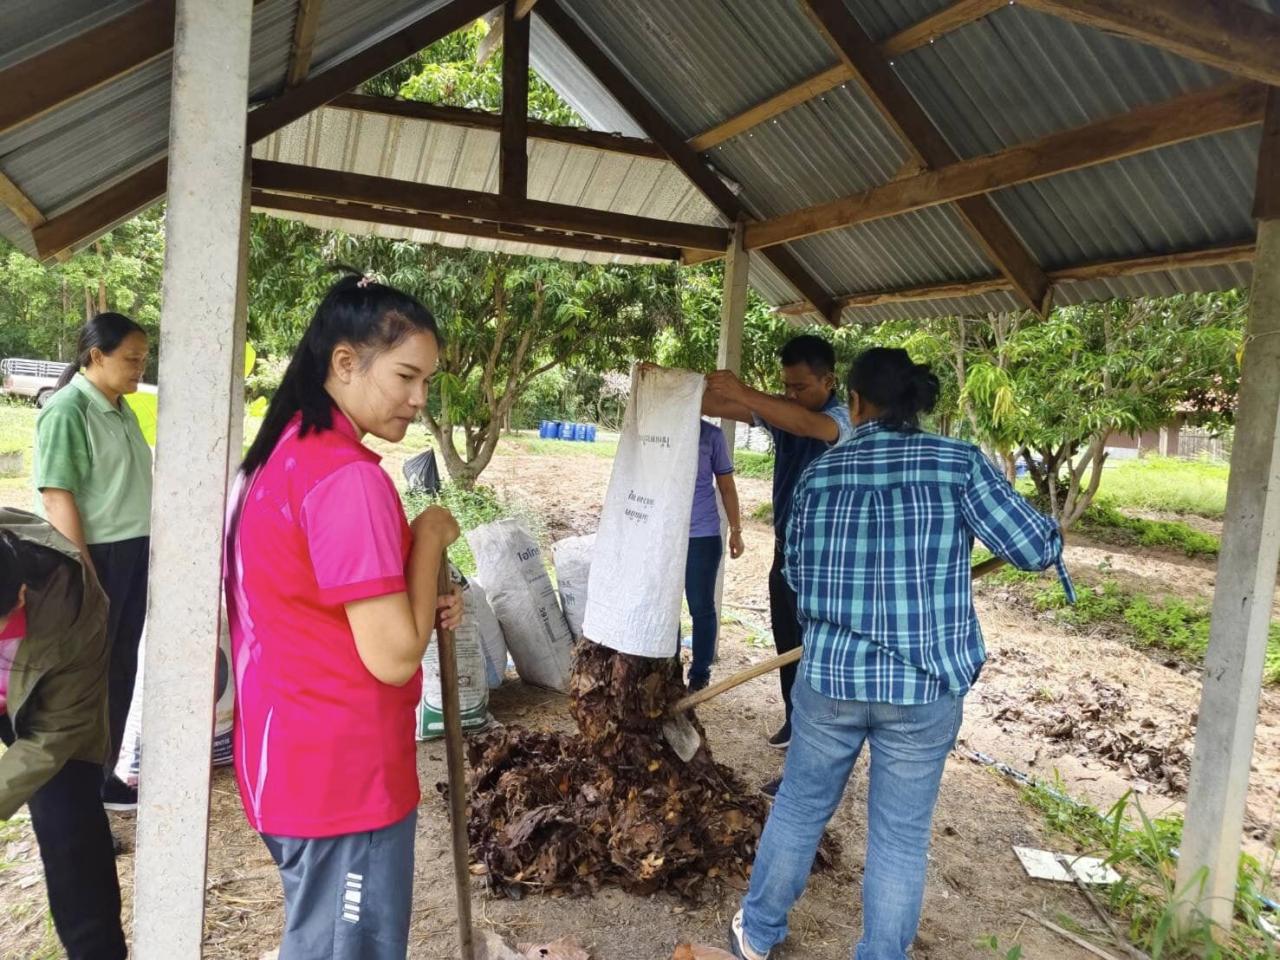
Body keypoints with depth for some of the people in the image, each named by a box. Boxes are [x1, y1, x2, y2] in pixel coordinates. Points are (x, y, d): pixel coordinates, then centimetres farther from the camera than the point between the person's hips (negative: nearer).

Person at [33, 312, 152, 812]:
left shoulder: (120, 409, 10)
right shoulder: (67, 410, -15)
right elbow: (56, 496, -18)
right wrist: (85, 574, -19)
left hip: (132, 553, 8)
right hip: (95, 556, -8)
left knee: (120, 670, 14)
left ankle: (103, 774, 28)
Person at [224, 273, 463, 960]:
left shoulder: (281, 454, 6)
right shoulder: (348, 476, -24)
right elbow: (393, 657, -24)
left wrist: (421, 609, 3)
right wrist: (430, 537, -12)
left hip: (292, 761, 9)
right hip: (344, 777, -9)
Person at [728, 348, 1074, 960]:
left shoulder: (819, 472, 0)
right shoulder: (958, 463, -9)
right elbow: (1034, 549, -6)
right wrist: (1053, 537, 17)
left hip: (830, 676, 2)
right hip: (924, 687, -2)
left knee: (799, 807, 20)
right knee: (901, 837, 13)